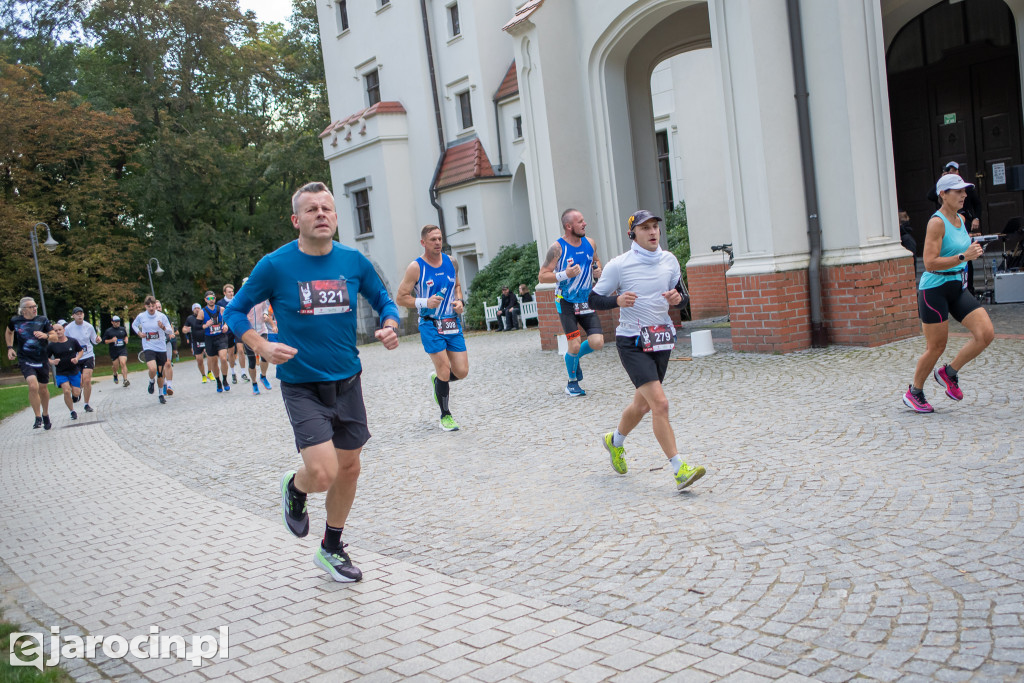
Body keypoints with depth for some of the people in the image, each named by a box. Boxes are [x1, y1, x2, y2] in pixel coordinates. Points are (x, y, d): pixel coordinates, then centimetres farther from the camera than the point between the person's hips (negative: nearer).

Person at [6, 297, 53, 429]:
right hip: (25, 360, -2)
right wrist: (10, 347, 13)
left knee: (42, 388, 12)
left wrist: (46, 335, -19)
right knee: (33, 386, -21)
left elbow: (55, 337, 1)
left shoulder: (42, 320, 0)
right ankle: (38, 418, -9)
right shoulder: (15, 321, 1)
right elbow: (9, 332, 23)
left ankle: (45, 414, 35)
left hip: (42, 360, 2)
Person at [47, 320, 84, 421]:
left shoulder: (73, 341, -4)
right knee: (66, 391, -17)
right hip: (61, 373, -1)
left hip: (74, 371, 1)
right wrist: (52, 362, -19)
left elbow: (81, 351, 9)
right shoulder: (51, 345, -7)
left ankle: (78, 390, 39)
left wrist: (77, 358, -10)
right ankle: (72, 412, 1)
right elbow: (46, 358, 1)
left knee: (75, 393, -1)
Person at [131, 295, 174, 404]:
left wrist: (163, 327, -22)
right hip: (148, 348, -1)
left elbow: (170, 331, -1)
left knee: (160, 373, 8)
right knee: (153, 369, -24)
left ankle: (161, 394, 28)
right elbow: (134, 325, 19)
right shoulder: (141, 316, -2)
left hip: (161, 348, 1)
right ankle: (152, 381, 11)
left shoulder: (161, 316, -4)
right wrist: (139, 333, -1)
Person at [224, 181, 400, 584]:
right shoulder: (275, 265, -10)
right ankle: (294, 488, 23)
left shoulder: (354, 261, -1)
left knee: (349, 468, 12)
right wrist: (262, 347, -17)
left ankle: (331, 549, 34)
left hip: (347, 381, 4)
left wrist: (389, 326, -9)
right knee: (323, 473, -16)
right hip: (301, 385, -4)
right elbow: (235, 311, 0)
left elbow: (382, 299, 13)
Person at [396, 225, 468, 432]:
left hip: (453, 323, 5)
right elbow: (400, 298, -5)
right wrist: (425, 302, -18)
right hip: (430, 325, -4)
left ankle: (437, 380, 33)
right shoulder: (416, 267, -8)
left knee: (462, 371, -1)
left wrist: (459, 301, 2)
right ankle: (445, 415, 13)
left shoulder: (450, 262, 6)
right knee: (444, 371, -7)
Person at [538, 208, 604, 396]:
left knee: (597, 342, -7)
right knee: (574, 346, -8)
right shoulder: (558, 248, -13)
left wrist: (598, 270, -1)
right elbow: (542, 276, -12)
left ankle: (575, 357, 27)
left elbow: (596, 261, 23)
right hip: (566, 303, -5)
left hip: (586, 301, 5)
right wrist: (565, 275, -26)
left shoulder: (590, 243, 3)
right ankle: (572, 383, 17)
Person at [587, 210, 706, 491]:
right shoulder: (618, 265, -9)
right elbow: (594, 300, -3)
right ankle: (679, 469, -12)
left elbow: (682, 297, 15)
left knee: (642, 404, 18)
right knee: (660, 403, -17)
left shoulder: (669, 260, 6)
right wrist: (618, 300, -23)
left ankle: (615, 442, 45)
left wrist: (677, 298, -8)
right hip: (632, 343, -6)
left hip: (661, 340, 6)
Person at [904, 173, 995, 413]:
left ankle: (949, 372, 14)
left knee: (986, 333, -6)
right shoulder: (937, 222, -15)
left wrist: (972, 253, 14)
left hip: (958, 289, 8)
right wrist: (963, 257, -27)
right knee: (936, 347, -1)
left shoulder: (961, 220, 10)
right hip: (935, 289, -8)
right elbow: (930, 262, -23)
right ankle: (914, 393, 20)